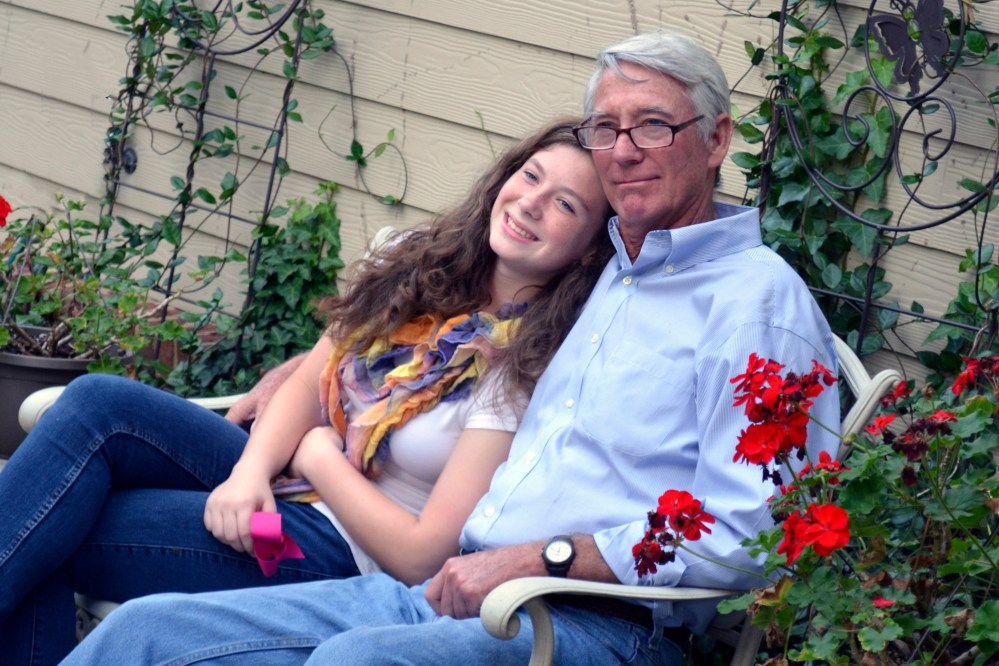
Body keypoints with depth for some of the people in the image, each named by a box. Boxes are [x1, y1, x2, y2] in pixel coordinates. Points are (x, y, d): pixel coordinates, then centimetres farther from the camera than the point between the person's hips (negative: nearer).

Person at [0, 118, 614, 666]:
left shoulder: (523, 370, -18)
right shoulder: (420, 263, 3)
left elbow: (423, 557, -19)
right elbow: (308, 384, 7)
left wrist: (317, 453, -7)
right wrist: (251, 473, -12)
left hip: (343, 551, -7)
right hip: (276, 485, 7)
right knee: (100, 402, -16)